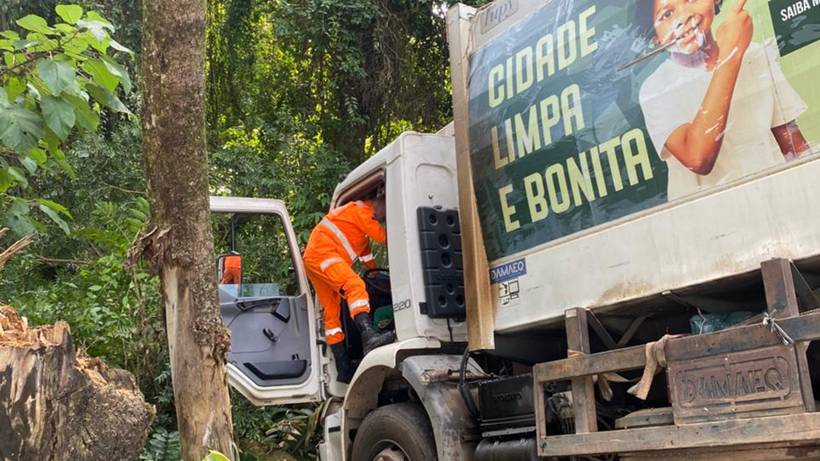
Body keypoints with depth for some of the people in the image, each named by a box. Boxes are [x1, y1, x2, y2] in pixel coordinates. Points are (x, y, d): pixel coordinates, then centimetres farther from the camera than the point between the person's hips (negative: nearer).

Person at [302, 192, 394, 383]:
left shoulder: (362, 216, 31)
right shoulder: (361, 209, -1)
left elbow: (365, 253, 35)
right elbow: (382, 237, -3)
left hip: (313, 260, 11)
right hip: (322, 253, -11)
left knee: (332, 313, 7)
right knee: (355, 285, -31)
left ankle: (344, 369, 6)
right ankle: (369, 336, -54)